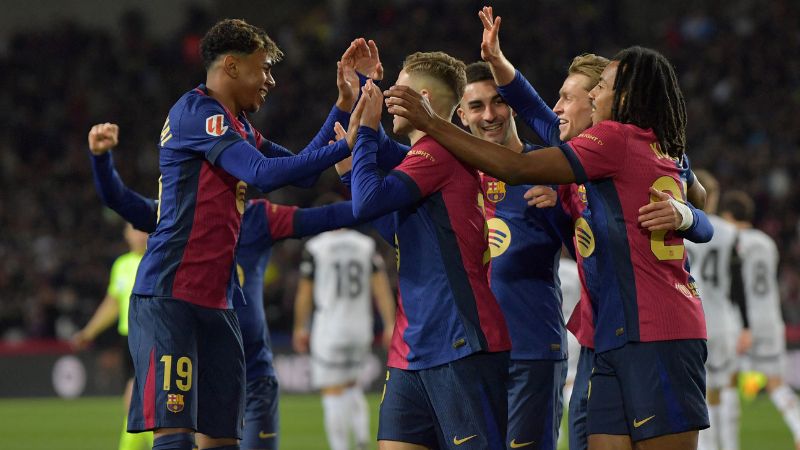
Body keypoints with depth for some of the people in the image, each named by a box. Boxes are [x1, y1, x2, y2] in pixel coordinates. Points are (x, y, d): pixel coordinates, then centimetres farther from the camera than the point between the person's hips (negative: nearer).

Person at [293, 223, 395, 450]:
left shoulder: (315, 248, -5)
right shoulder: (367, 245, 3)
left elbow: (304, 293, 1)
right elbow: (381, 288, -1)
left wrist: (300, 328, 12)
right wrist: (390, 325, 2)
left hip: (329, 329, -4)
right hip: (360, 328, 4)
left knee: (333, 391, -1)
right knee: (350, 383, 22)